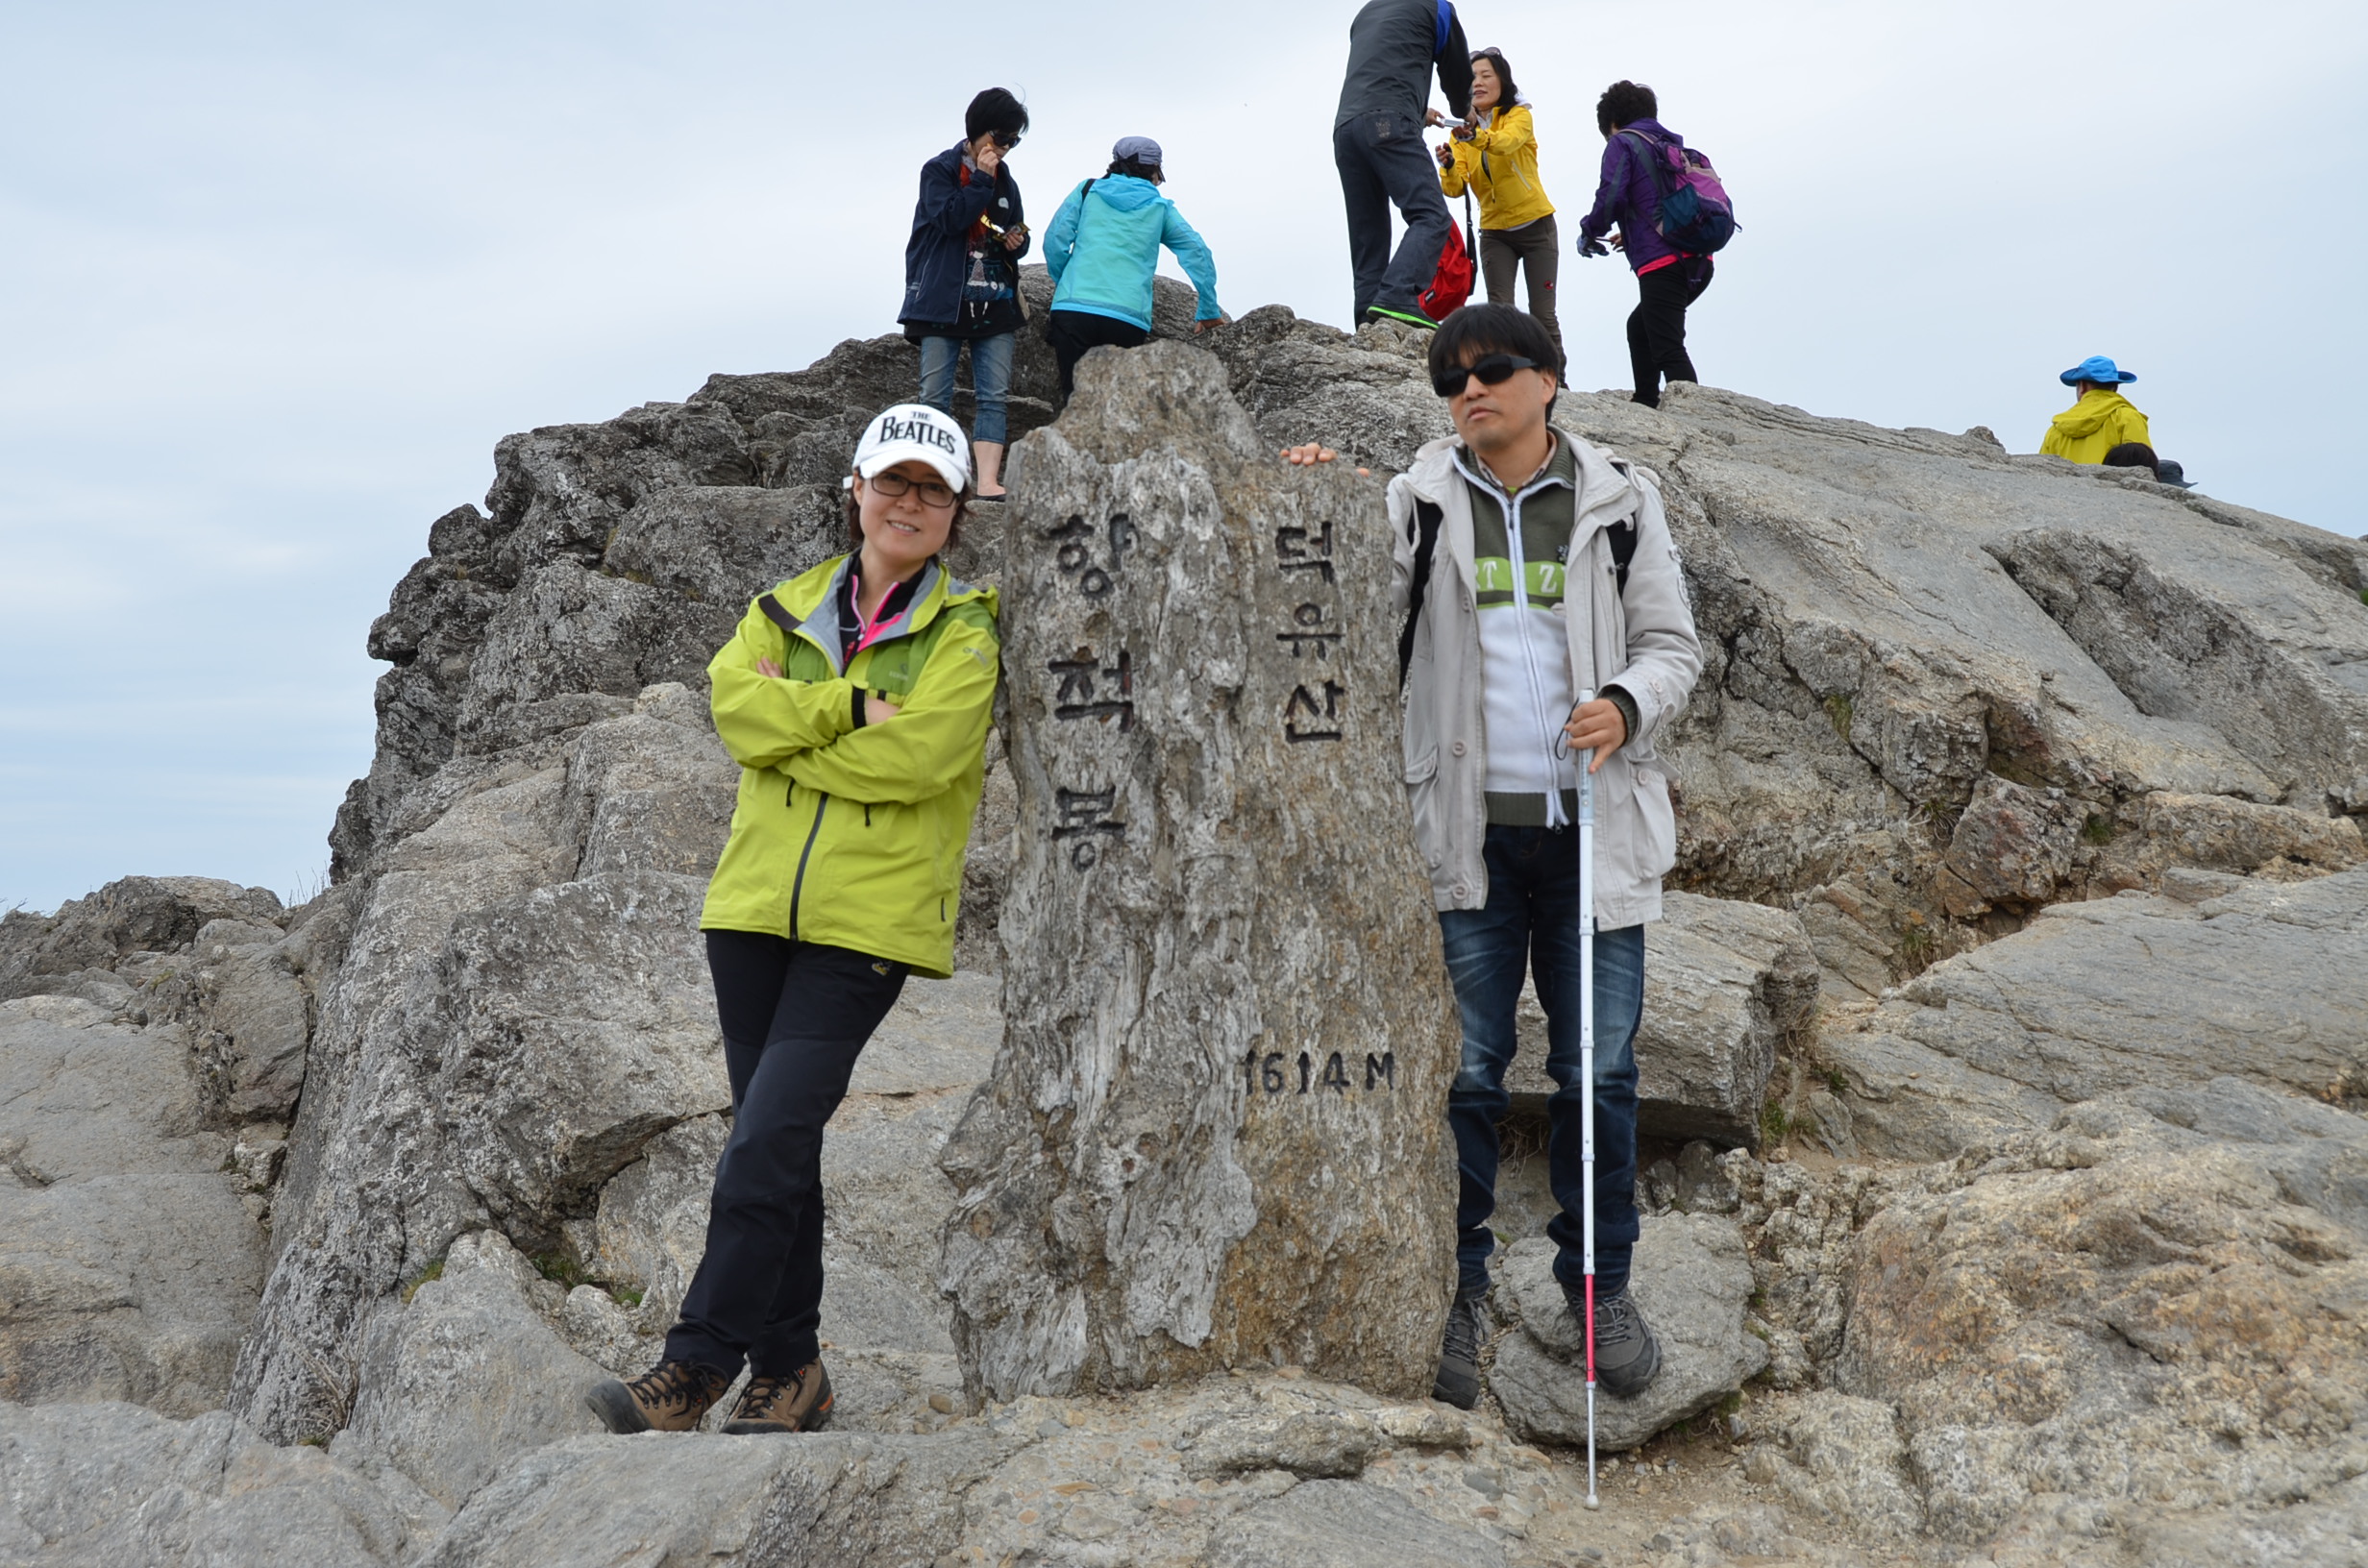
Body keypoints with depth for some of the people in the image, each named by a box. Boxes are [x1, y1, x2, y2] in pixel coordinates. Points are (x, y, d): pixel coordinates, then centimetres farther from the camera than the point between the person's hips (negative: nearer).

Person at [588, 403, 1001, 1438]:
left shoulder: (966, 633, 0)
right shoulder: (788, 607, 14)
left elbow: (917, 752, -15)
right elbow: (737, 705, -3)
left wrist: (793, 725, -6)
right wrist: (853, 704, -13)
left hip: (870, 921, -5)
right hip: (755, 903, 5)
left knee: (768, 1139, -13)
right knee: (778, 1142, 10)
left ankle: (698, 1363, -4)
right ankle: (789, 1367, 21)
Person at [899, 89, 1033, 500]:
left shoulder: (1005, 181, 17)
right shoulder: (939, 170, 2)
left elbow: (1016, 236, 24)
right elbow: (949, 218, -14)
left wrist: (1017, 242, 1)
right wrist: (982, 180, -10)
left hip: (995, 306, 5)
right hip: (943, 301, -4)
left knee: (996, 396, -7)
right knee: (935, 396, -5)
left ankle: (988, 481, -12)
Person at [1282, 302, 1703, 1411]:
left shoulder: (1620, 503, 6)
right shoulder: (1416, 505, 5)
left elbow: (1673, 644, 8)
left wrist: (1629, 704, -13)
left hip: (1593, 826, 1)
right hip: (1465, 830, 0)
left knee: (1600, 1070, 7)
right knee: (1460, 1071, 4)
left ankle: (1601, 1283, 24)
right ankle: (1455, 1292, 18)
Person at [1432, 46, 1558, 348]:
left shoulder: (1519, 116, -8)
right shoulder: (1462, 130, 2)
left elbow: (1507, 141, -32)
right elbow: (1456, 188, -10)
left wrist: (1475, 136, -52)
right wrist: (1448, 166, -31)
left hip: (1536, 227, -3)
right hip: (1494, 232, 3)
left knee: (1542, 314, -3)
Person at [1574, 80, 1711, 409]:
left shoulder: (1622, 144, 2)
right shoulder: (1672, 144, 25)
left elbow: (1610, 198, -12)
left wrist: (1589, 234, 5)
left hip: (1662, 263, -8)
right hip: (1698, 262, 8)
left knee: (1669, 349, -11)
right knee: (1640, 326, 25)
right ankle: (1645, 404, 26)